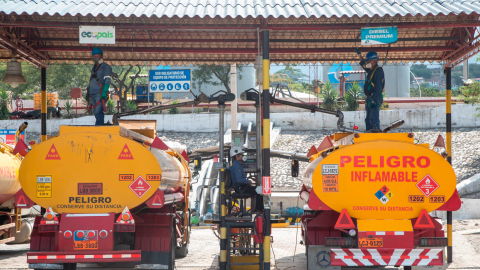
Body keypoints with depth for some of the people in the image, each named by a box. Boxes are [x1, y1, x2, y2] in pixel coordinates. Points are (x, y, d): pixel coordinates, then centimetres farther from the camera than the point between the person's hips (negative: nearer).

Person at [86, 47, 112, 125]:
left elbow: (107, 81, -9)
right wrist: (88, 92, 19)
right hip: (93, 95, 8)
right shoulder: (94, 68, 23)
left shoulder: (106, 67, 0)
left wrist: (104, 93, -19)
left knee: (98, 112, -18)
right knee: (97, 113, 7)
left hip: (100, 94, -8)